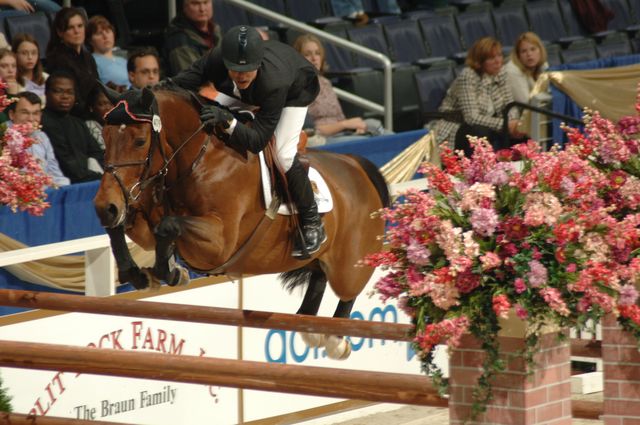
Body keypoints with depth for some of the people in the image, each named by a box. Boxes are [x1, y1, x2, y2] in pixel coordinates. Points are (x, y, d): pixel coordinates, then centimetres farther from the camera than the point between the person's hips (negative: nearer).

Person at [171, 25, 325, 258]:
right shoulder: (217, 59, -39)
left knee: (284, 155, -21)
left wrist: (227, 122, -62)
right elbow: (183, 82, -26)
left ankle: (312, 225, 0)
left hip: (296, 89, -5)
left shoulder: (274, 83, -49)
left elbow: (257, 140, -45)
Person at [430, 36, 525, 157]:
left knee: (519, 134, -16)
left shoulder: (500, 73, 0)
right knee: (481, 132, -37)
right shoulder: (468, 77, -21)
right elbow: (472, 117, -27)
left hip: (484, 126, 7)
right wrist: (505, 124, -33)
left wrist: (513, 123, -20)